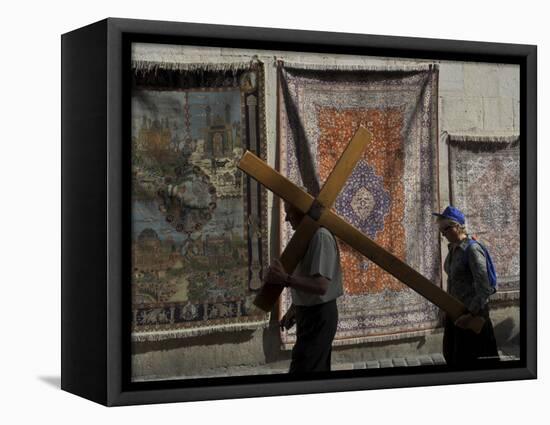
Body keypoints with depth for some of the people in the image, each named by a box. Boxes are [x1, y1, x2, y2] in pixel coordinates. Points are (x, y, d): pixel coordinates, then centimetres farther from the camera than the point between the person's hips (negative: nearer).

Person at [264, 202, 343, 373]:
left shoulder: (320, 237, -20)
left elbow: (320, 286, -29)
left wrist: (286, 279, -38)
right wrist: (293, 309, 25)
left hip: (319, 315, -10)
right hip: (309, 313, 10)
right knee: (319, 372, 17)